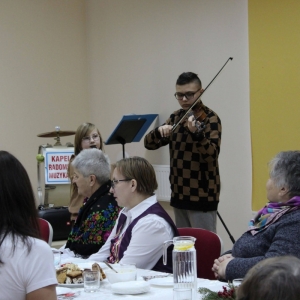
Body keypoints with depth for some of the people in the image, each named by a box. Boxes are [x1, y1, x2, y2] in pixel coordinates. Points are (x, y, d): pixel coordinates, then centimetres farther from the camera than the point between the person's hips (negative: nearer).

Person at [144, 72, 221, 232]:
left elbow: (212, 154, -22)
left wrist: (196, 133, -39)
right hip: (179, 193, 7)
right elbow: (149, 143, 6)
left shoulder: (210, 118, -9)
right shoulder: (176, 117, 11)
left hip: (202, 194, -7)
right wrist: (160, 131, -15)